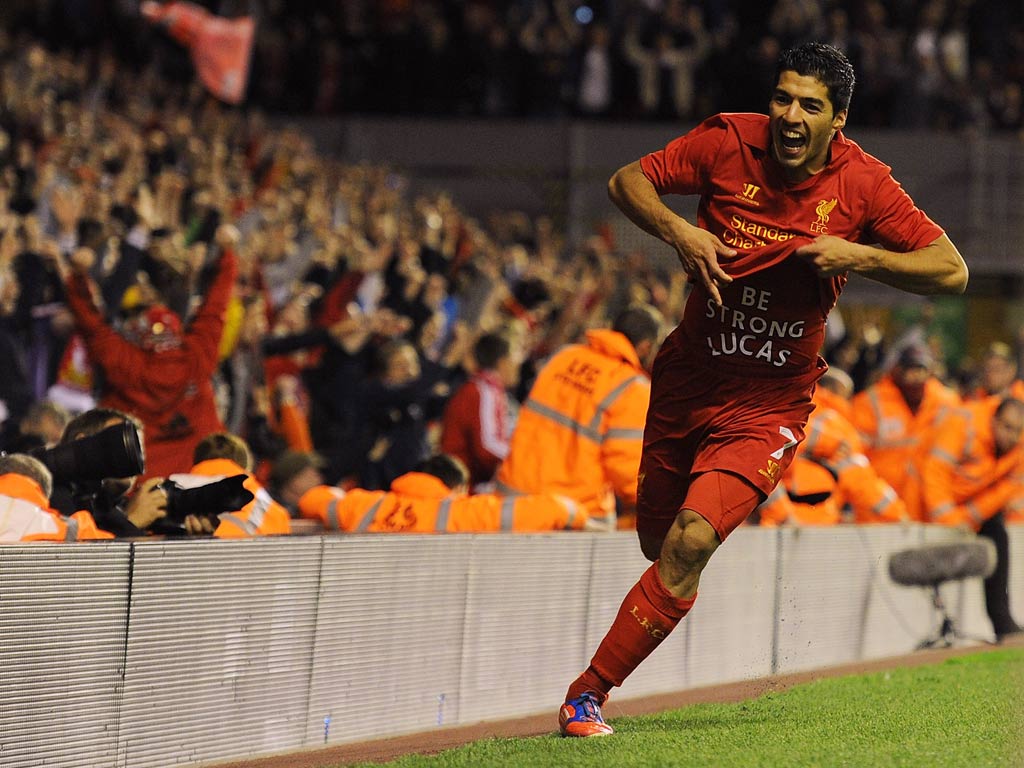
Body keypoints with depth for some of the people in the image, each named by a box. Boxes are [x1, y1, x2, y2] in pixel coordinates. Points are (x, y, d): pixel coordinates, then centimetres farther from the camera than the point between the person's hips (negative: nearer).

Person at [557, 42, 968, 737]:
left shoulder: (862, 183, -11)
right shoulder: (729, 142, -10)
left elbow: (952, 272, -8)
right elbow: (626, 181, 1)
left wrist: (859, 255, -22)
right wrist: (677, 231, -19)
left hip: (771, 404, -3)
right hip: (688, 379, 3)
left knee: (690, 543, -21)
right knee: (658, 542, 16)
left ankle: (590, 690, -12)